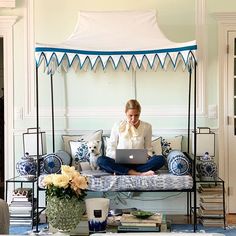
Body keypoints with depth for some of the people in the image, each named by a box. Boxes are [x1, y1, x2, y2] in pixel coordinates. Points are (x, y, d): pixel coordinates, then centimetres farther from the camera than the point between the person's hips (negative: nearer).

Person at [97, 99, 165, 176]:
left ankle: (120, 172, -29)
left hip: (139, 163, 1)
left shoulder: (147, 127, 6)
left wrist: (148, 157, -9)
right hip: (120, 164, -1)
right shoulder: (117, 126, 3)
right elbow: (110, 149, 7)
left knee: (160, 159, -27)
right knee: (101, 160, -29)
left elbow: (148, 149, 13)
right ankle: (139, 174, -35)